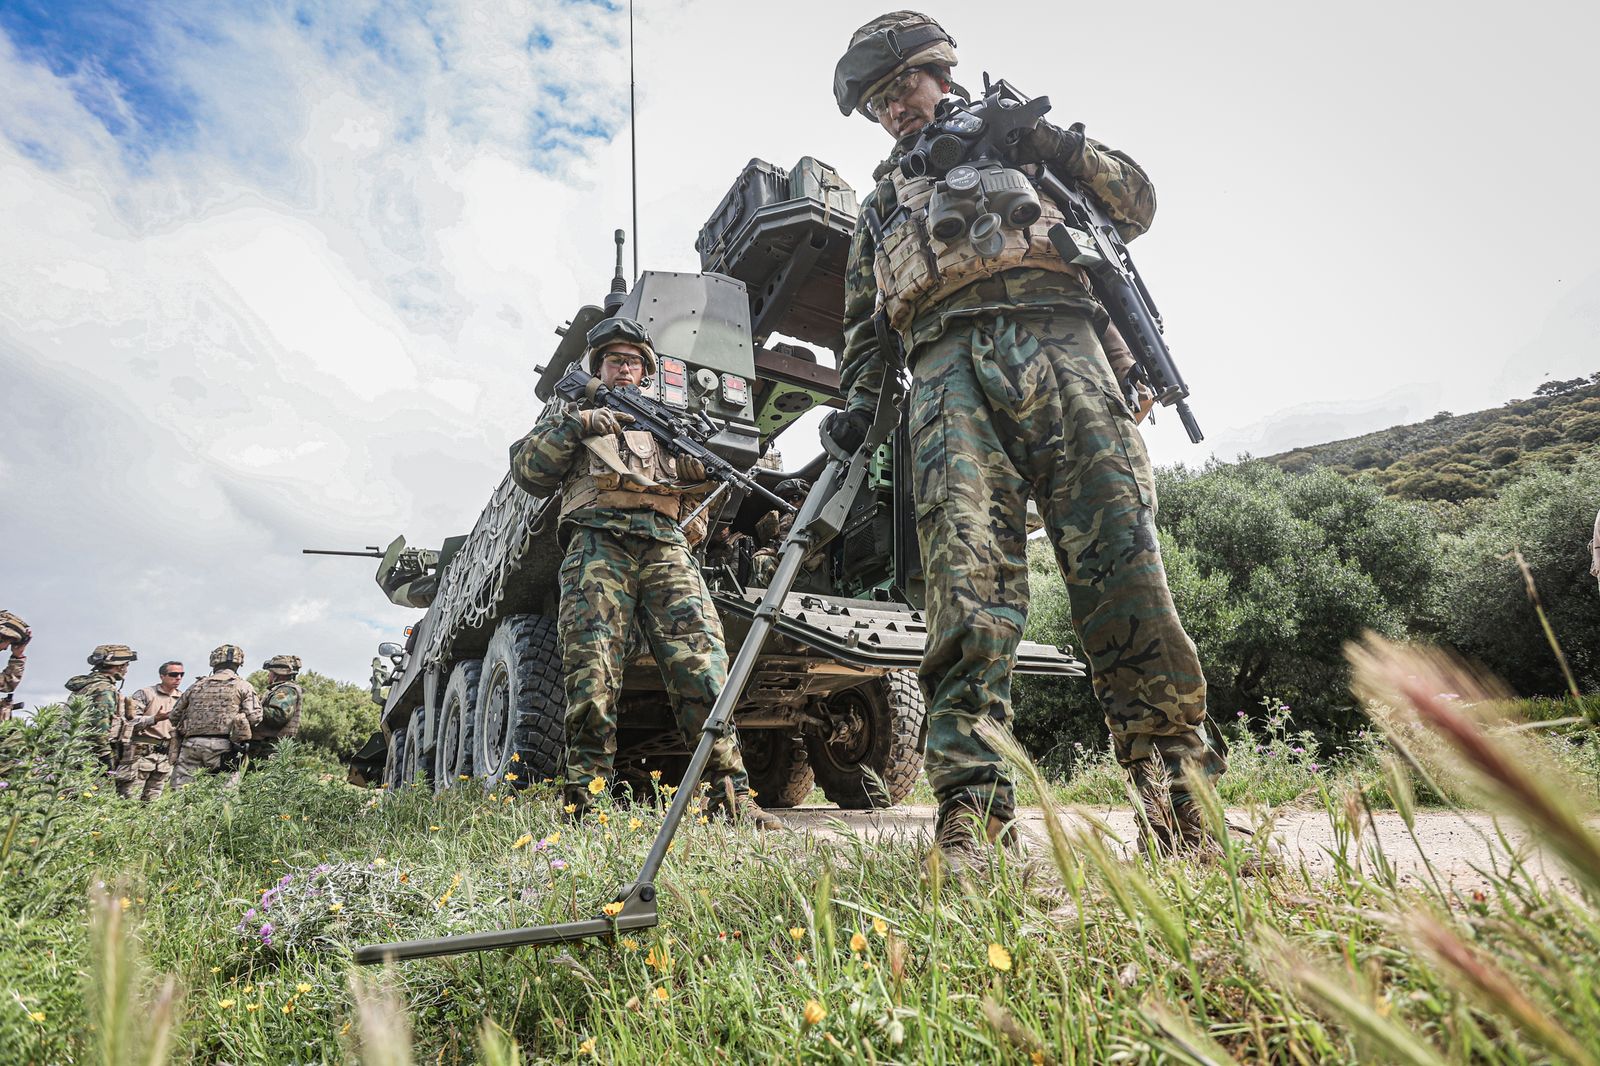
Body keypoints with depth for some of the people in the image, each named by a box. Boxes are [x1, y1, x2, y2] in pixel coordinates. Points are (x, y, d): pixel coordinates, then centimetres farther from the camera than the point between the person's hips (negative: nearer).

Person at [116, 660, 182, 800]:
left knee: (152, 800, 6)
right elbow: (131, 720, -10)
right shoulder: (145, 694, -1)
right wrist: (155, 719, -24)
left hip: (165, 757, 5)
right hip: (142, 752, -5)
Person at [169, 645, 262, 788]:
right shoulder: (242, 686, 4)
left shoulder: (197, 685, 17)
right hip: (221, 744, -4)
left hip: (191, 744, 4)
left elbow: (175, 715, 22)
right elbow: (254, 717, -5)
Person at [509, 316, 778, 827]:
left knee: (703, 665, -14)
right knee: (592, 679, -13)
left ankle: (731, 797, -14)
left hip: (667, 549, 2)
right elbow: (527, 469, 13)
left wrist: (698, 459, 5)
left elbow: (700, 488, 28)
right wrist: (577, 424, -1)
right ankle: (583, 806, -7)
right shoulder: (569, 410, 28)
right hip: (598, 545, -1)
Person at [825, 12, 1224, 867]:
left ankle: (1182, 801, -8)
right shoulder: (882, 197, 35)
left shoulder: (1020, 140, 31)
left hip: (1057, 343, 0)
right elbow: (863, 317, 27)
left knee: (1121, 563, -13)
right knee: (967, 578, -20)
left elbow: (1136, 203, 22)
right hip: (949, 367, 1)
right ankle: (972, 817, -24)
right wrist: (857, 402, 8)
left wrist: (1055, 143, 6)